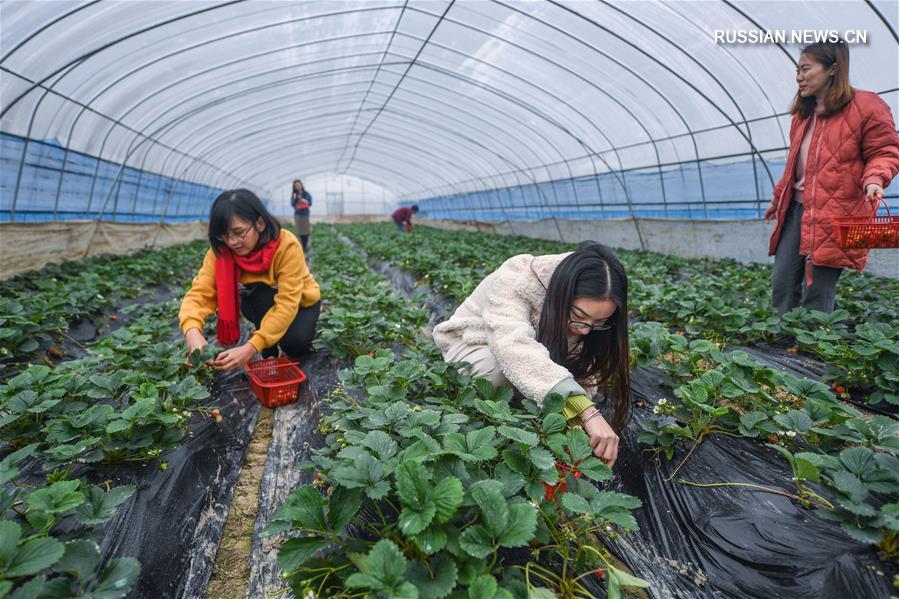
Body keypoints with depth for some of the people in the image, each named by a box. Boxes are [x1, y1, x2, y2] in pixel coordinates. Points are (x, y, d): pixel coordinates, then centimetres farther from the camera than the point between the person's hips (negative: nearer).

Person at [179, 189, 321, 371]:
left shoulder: (287, 245, -35)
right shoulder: (221, 251, -23)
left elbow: (287, 305, -39)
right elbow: (200, 292, -31)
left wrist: (250, 348, -49)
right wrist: (193, 332, -53)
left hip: (298, 302, -3)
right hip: (260, 305, 3)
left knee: (295, 342, -32)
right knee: (260, 292, -32)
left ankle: (303, 337, 3)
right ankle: (269, 356, -12)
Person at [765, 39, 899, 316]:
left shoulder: (866, 106, -3)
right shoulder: (803, 113, 18)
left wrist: (874, 179, -22)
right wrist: (779, 196, 25)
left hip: (835, 215, -7)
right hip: (796, 208, 7)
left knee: (817, 292, -5)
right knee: (781, 283, 5)